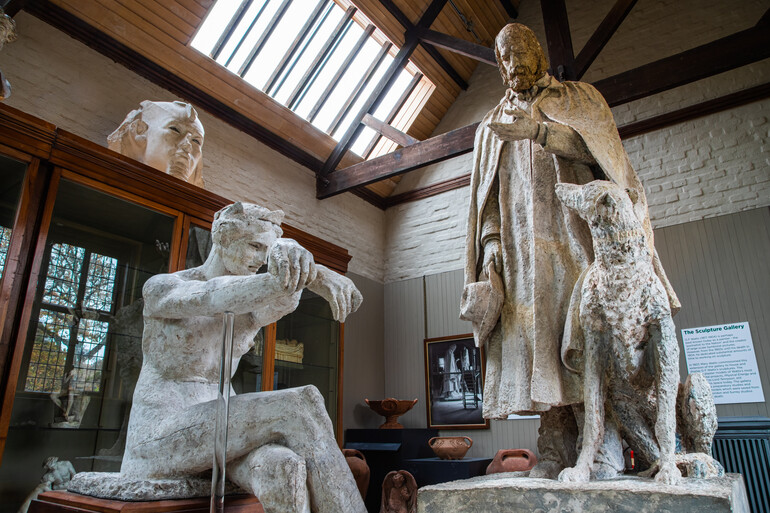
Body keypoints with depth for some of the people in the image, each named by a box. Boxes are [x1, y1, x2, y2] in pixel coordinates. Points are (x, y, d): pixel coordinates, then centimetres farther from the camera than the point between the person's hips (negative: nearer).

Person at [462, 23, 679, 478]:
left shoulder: (578, 98, 19)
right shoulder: (492, 127, 25)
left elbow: (604, 147, 0)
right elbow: (487, 193, 16)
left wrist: (540, 130, -14)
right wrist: (491, 243, 0)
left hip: (576, 237, -2)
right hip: (522, 248, 2)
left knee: (585, 336, -16)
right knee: (538, 340, -7)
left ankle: (605, 448, -11)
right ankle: (557, 450, -5)